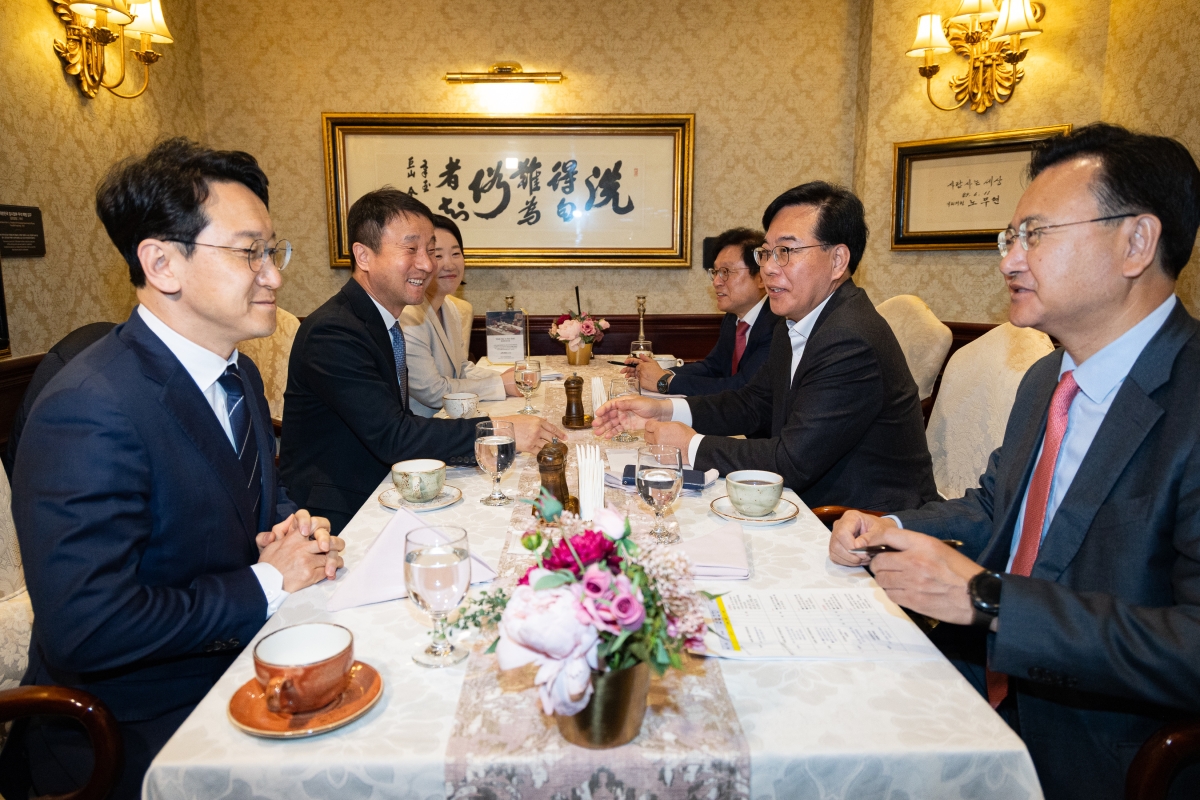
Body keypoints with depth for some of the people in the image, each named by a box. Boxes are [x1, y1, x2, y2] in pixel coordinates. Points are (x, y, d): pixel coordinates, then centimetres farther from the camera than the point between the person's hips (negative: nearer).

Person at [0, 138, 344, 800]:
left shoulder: (237, 374, 5)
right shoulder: (89, 411, -24)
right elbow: (84, 632, -28)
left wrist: (289, 530, -5)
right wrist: (266, 583, -19)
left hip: (238, 660, 8)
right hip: (138, 736, -8)